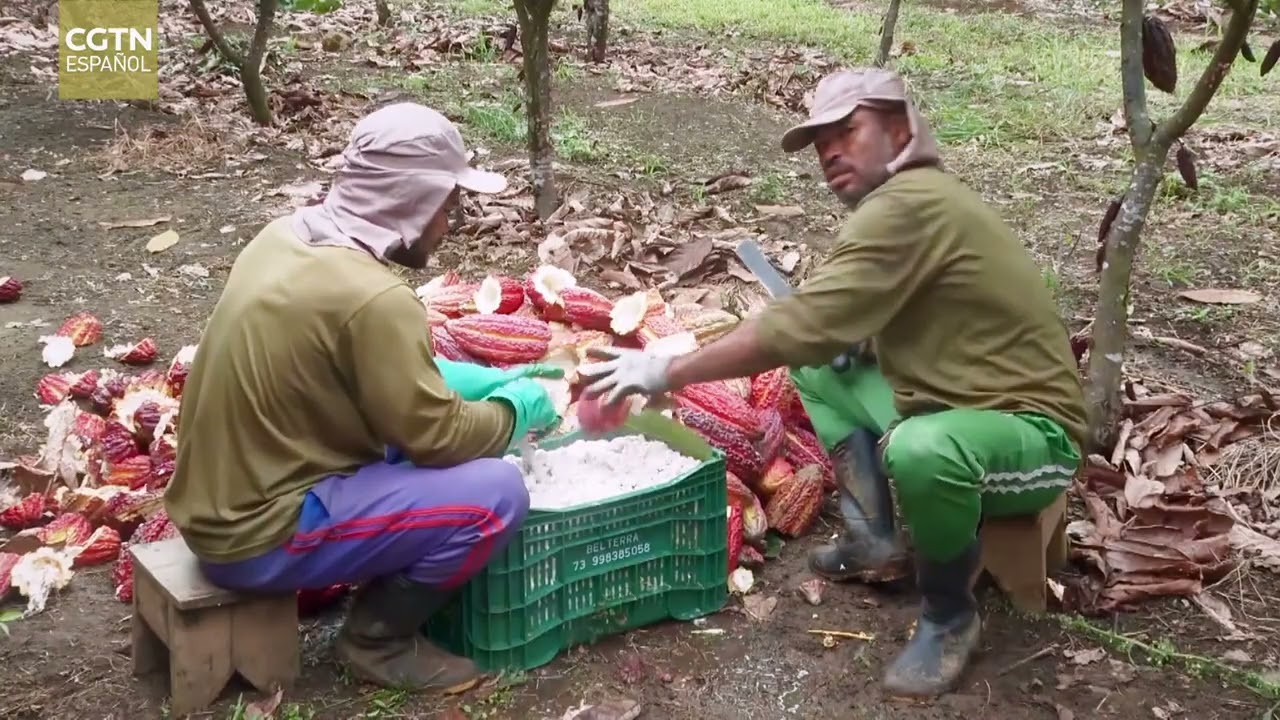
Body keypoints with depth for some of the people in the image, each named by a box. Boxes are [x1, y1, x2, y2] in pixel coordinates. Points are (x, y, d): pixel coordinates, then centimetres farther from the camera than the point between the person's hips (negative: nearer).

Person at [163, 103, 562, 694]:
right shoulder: (370, 296, -26)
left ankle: (388, 595, 20)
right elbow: (438, 435, -18)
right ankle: (380, 637, 5)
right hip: (260, 533, -9)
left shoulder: (288, 235, 2)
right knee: (497, 493, -14)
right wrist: (518, 408, 1)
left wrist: (493, 379, 11)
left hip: (220, 498, 9)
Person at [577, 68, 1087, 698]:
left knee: (919, 451, -40)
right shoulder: (911, 197, 9)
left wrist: (665, 373, -24)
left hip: (1030, 431, -10)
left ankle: (949, 612, -9)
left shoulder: (907, 203, -23)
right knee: (817, 366, 11)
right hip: (950, 407, 10)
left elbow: (804, 325, -30)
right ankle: (874, 538, 8)